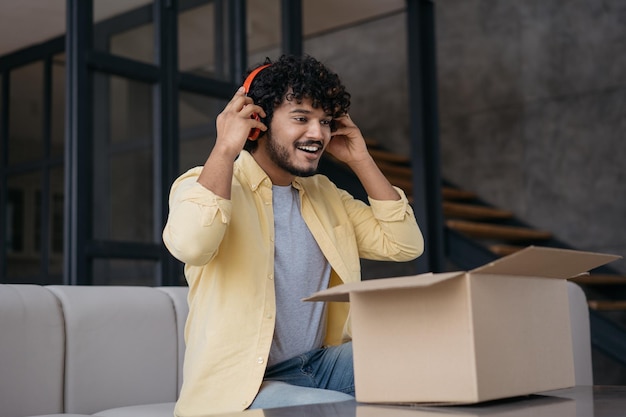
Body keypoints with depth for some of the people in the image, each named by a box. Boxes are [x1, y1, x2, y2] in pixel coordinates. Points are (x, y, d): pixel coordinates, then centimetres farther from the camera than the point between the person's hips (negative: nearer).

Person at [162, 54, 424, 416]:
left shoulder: (324, 193, 16)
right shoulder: (207, 185, -6)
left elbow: (405, 245, 8)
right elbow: (190, 244, -30)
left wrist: (360, 160, 6)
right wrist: (226, 148, -22)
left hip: (321, 363, 7)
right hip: (241, 385, -6)